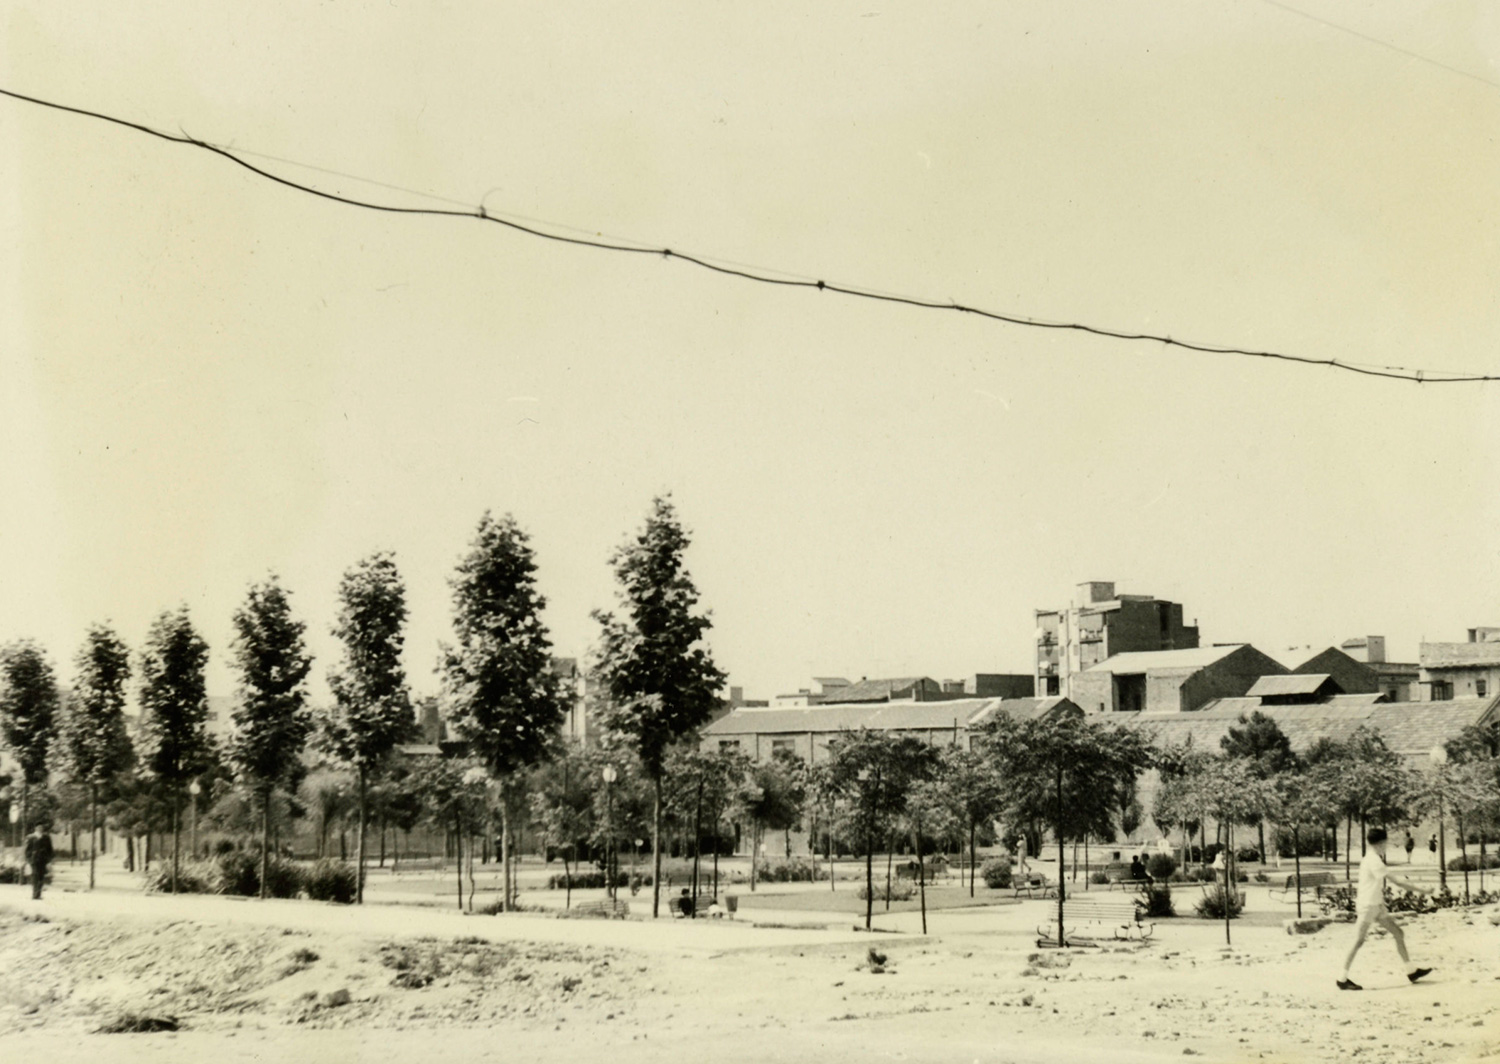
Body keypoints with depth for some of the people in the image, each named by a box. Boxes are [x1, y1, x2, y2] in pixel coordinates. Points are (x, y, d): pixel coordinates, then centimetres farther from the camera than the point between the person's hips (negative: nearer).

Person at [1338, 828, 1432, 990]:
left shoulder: (1370, 858, 11)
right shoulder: (1374, 861, -20)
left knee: (1398, 933, 8)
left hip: (1377, 905, 10)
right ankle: (1343, 979, -1)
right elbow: (1396, 881, -22)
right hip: (1368, 905, -10)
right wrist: (1421, 890, -19)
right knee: (1359, 941, -6)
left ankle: (1411, 971, 13)